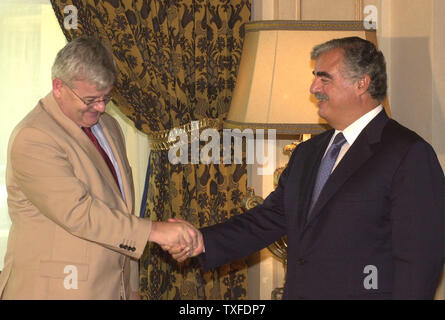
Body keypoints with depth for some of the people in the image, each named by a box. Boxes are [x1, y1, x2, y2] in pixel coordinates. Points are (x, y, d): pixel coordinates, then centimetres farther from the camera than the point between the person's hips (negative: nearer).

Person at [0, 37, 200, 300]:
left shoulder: (109, 126, 13)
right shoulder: (32, 139, -15)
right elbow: (78, 212, -23)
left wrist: (131, 284, 14)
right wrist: (155, 231, -23)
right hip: (56, 288, -7)